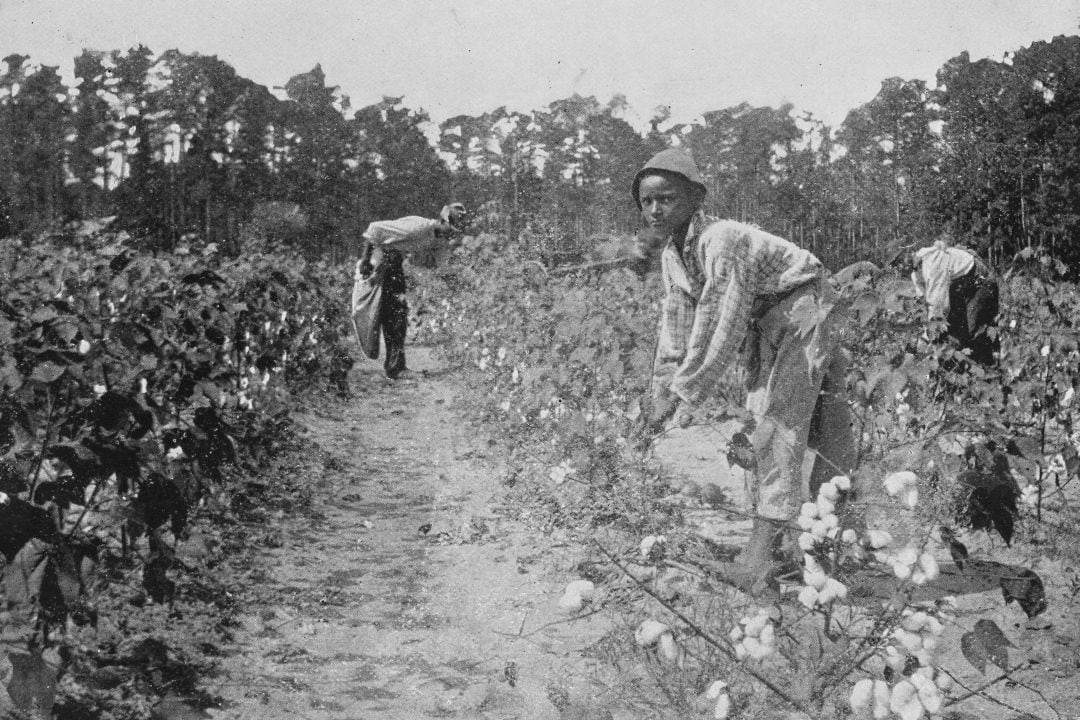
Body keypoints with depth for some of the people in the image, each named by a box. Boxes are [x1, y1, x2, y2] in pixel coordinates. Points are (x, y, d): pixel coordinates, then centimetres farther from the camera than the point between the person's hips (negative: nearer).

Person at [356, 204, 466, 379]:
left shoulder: (436, 235, -1)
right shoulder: (418, 227, -29)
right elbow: (375, 228, -28)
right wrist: (365, 261, -24)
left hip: (396, 261, 9)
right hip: (381, 261, -9)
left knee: (400, 312, 7)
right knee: (393, 314, -12)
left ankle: (394, 364, 15)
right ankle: (394, 367, -9)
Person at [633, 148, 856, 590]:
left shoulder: (723, 241, -30)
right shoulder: (672, 256, -3)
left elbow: (722, 327, -35)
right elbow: (675, 330, 2)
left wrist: (680, 394, -33)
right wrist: (661, 394, -4)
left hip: (804, 310, -9)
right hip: (762, 323, 9)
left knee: (780, 418, -17)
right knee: (759, 416, 7)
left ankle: (766, 542, -19)